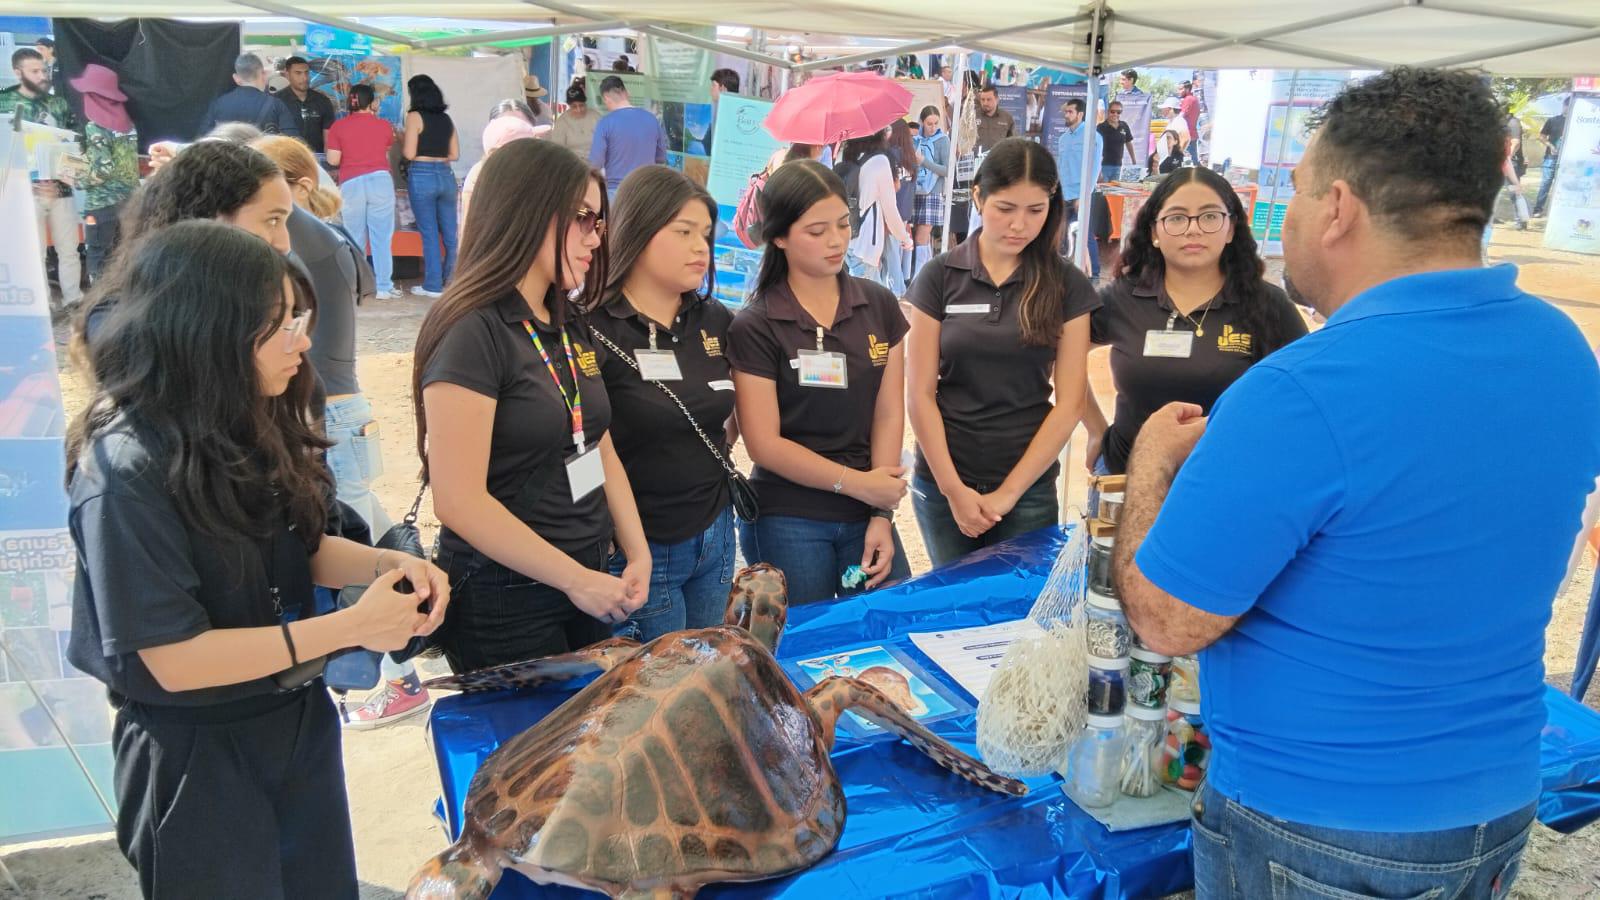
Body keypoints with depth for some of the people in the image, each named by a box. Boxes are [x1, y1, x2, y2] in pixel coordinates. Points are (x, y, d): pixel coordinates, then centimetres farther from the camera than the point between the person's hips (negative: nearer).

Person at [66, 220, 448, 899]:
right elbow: (175, 659, -26)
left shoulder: (249, 426, -3)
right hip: (193, 755, -7)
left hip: (298, 719, 7)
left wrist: (387, 564, -11)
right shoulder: (128, 470, -26)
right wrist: (350, 627, -25)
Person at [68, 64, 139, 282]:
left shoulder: (95, 127, -14)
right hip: (129, 199, 7)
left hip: (103, 203, -7)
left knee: (99, 260, 2)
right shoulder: (127, 122, 7)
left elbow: (104, 169, -20)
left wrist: (77, 179, -5)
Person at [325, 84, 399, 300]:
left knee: (355, 238, 7)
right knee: (382, 237, 2)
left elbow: (333, 160, -1)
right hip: (380, 180, 0)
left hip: (351, 184, 0)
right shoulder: (384, 125, 4)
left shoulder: (338, 126, 2)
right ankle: (384, 287, 2)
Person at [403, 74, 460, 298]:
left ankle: (433, 286, 4)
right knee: (450, 233, 8)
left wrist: (400, 143, 11)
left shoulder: (415, 116, -5)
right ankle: (453, 281, 13)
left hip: (422, 176, -5)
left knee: (429, 233, 1)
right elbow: (455, 154, 12)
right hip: (446, 175, 5)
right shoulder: (446, 118, 11)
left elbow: (409, 153, -9)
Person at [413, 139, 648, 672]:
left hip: (589, 584, 8)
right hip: (505, 605, -7)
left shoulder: (571, 330, 9)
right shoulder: (473, 334, -17)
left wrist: (637, 556, -1)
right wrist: (575, 580, -19)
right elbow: (459, 501, -21)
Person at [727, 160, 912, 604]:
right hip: (787, 522, -3)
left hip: (867, 516, 4)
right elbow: (764, 443, -10)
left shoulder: (879, 306, 4)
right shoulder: (754, 328, -7)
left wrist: (882, 516, -5)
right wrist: (859, 483, -10)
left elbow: (888, 414, 1)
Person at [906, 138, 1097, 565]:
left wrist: (1009, 492, -9)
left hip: (1029, 484, 0)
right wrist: (954, 489, -9)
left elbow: (1069, 402, -4)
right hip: (942, 483, 0)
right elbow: (920, 393, -3)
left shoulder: (1068, 285, -1)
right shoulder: (940, 276, -2)